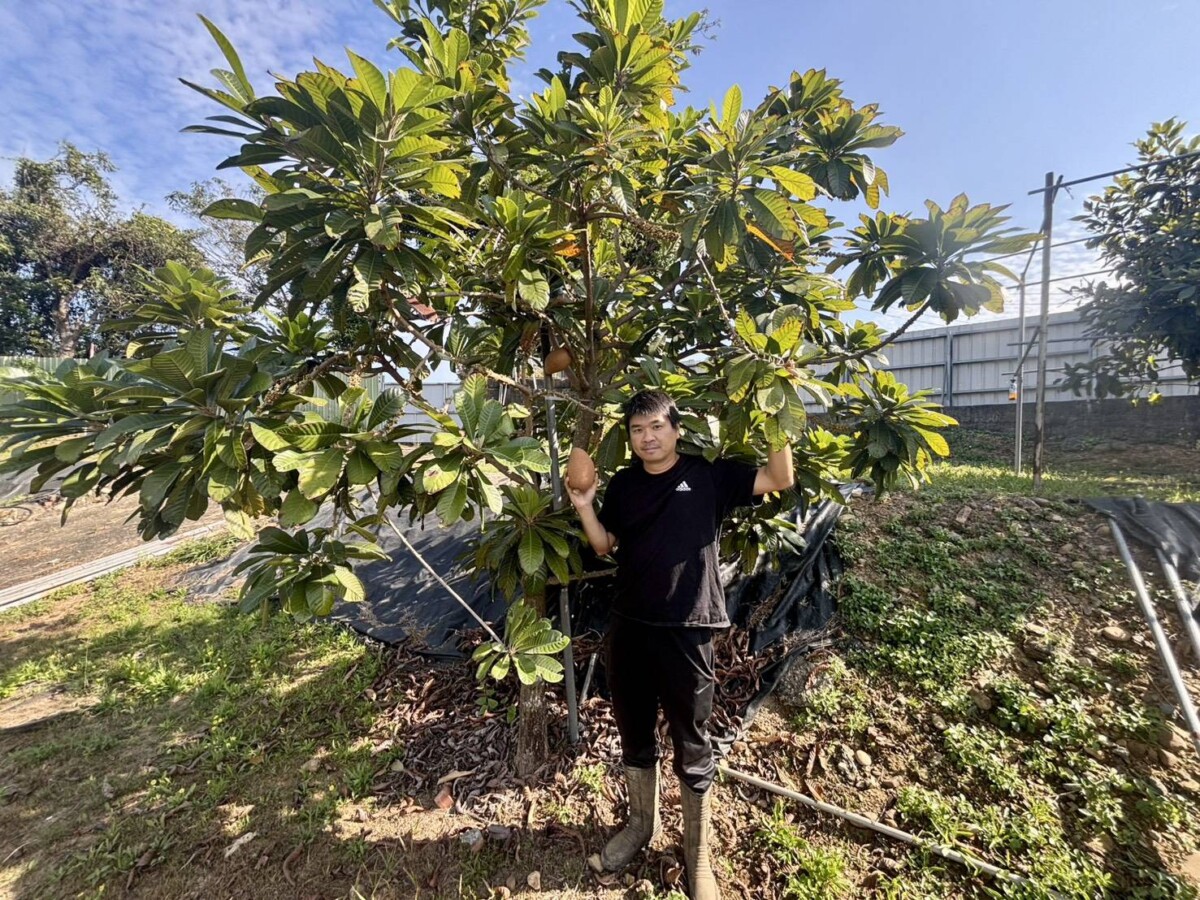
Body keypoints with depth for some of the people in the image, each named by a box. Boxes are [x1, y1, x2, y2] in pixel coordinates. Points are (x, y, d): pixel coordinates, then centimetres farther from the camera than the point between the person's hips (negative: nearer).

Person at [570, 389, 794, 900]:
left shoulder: (708, 476, -6)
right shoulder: (623, 484, 6)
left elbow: (781, 480, -8)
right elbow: (604, 546, 11)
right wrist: (584, 507, -6)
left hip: (686, 632, -4)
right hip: (628, 627, 4)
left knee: (691, 748, 12)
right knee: (634, 736, 21)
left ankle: (698, 856, 35)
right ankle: (642, 824, 47)